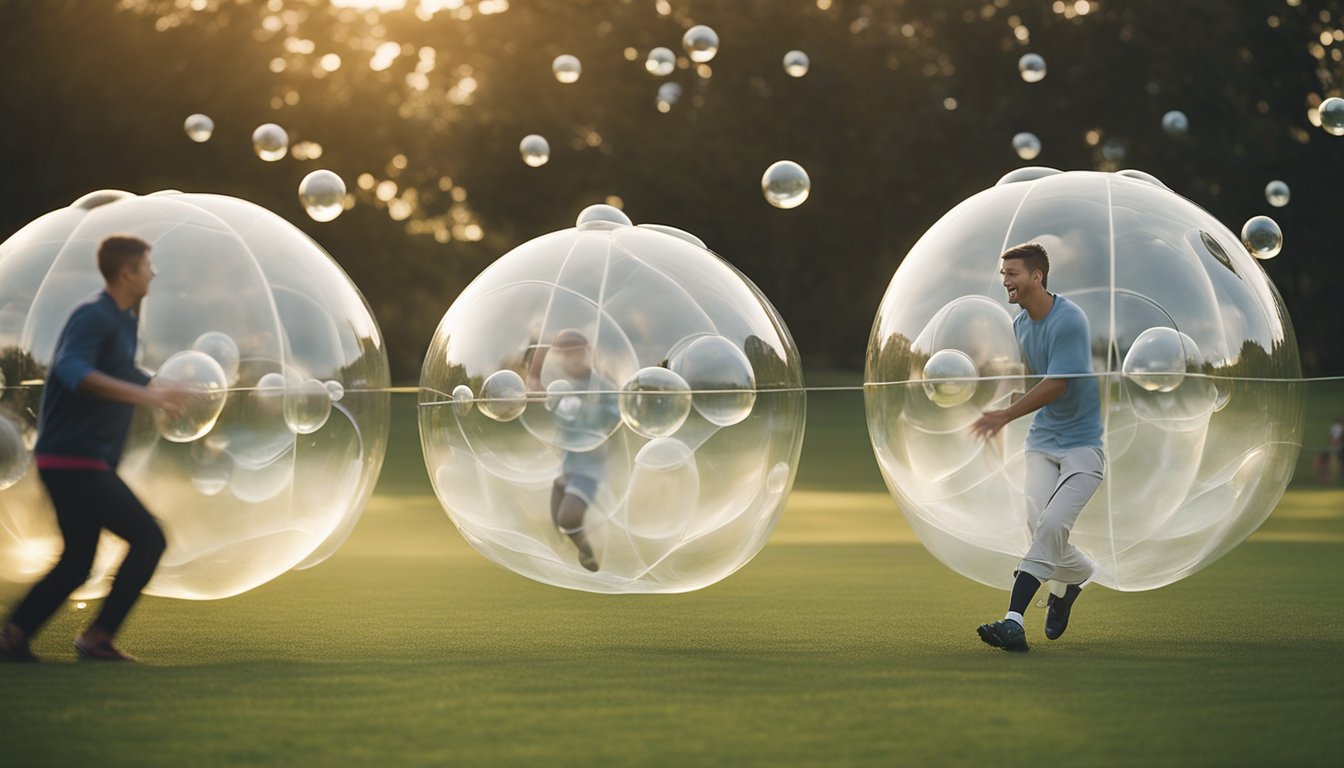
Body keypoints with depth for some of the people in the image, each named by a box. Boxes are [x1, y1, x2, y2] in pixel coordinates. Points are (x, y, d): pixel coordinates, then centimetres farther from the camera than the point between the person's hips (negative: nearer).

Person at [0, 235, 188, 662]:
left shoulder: (124, 321, 16)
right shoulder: (93, 315, -14)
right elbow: (72, 371, -33)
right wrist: (144, 394, -39)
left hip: (85, 462, 10)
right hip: (74, 460, -10)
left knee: (76, 565, 11)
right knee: (148, 538, -9)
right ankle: (98, 637, -6)